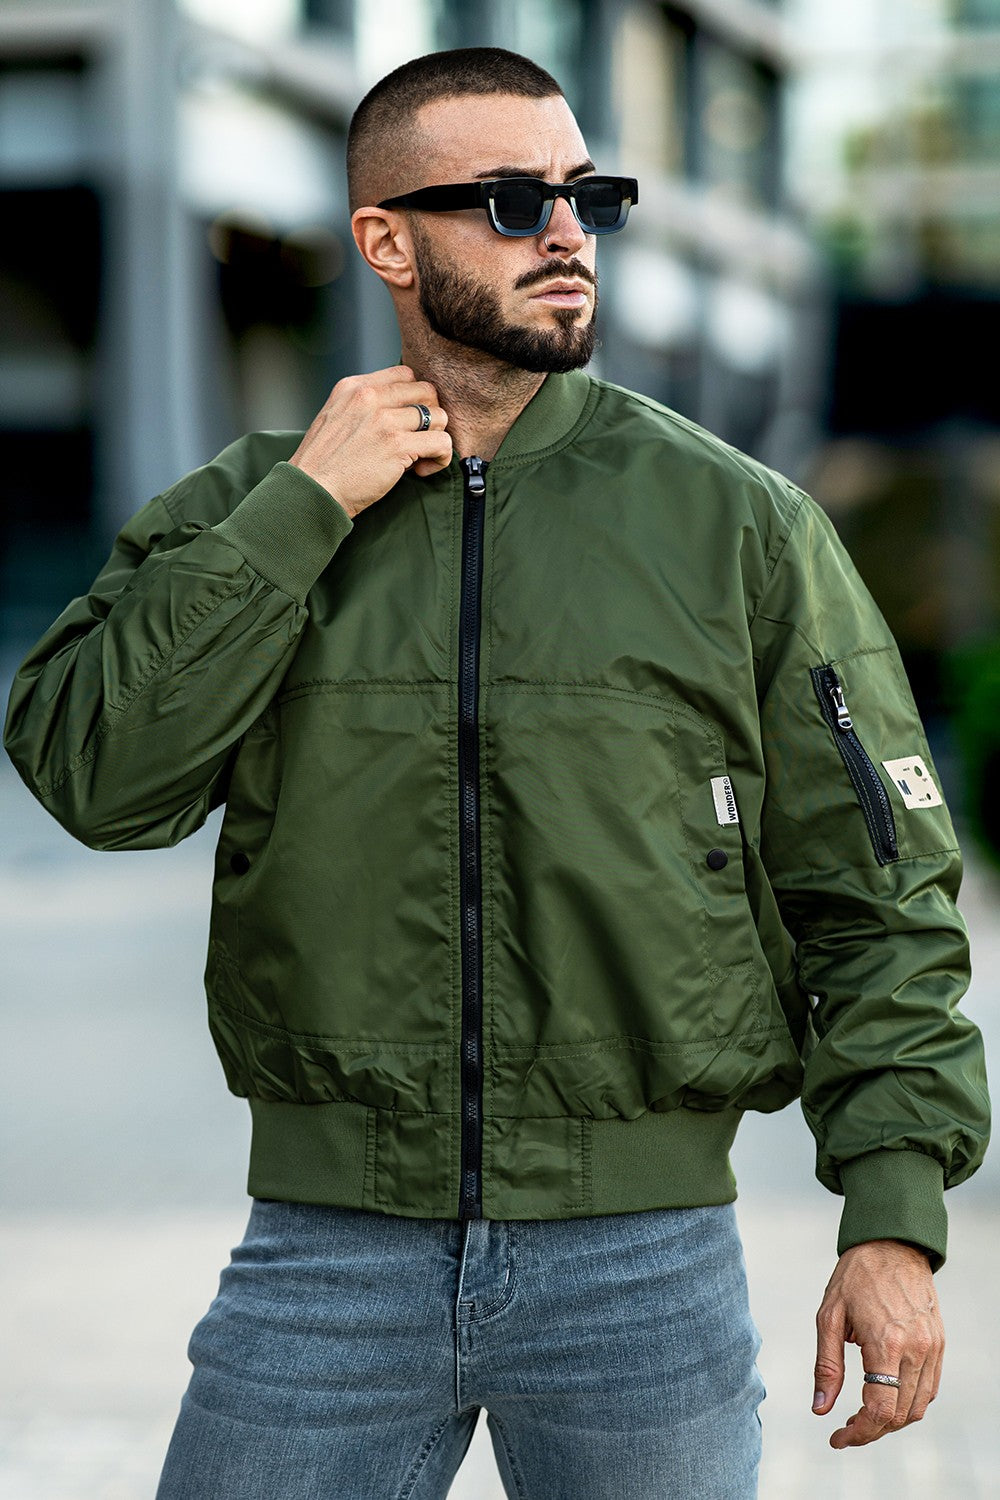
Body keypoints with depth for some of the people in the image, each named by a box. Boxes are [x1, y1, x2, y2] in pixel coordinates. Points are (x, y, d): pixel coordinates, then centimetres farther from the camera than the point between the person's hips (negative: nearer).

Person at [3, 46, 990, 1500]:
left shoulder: (739, 522, 3)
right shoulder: (250, 511, 6)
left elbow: (876, 896, 2)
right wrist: (302, 509, -11)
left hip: (643, 1258, 0)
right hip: (327, 1255, 1)